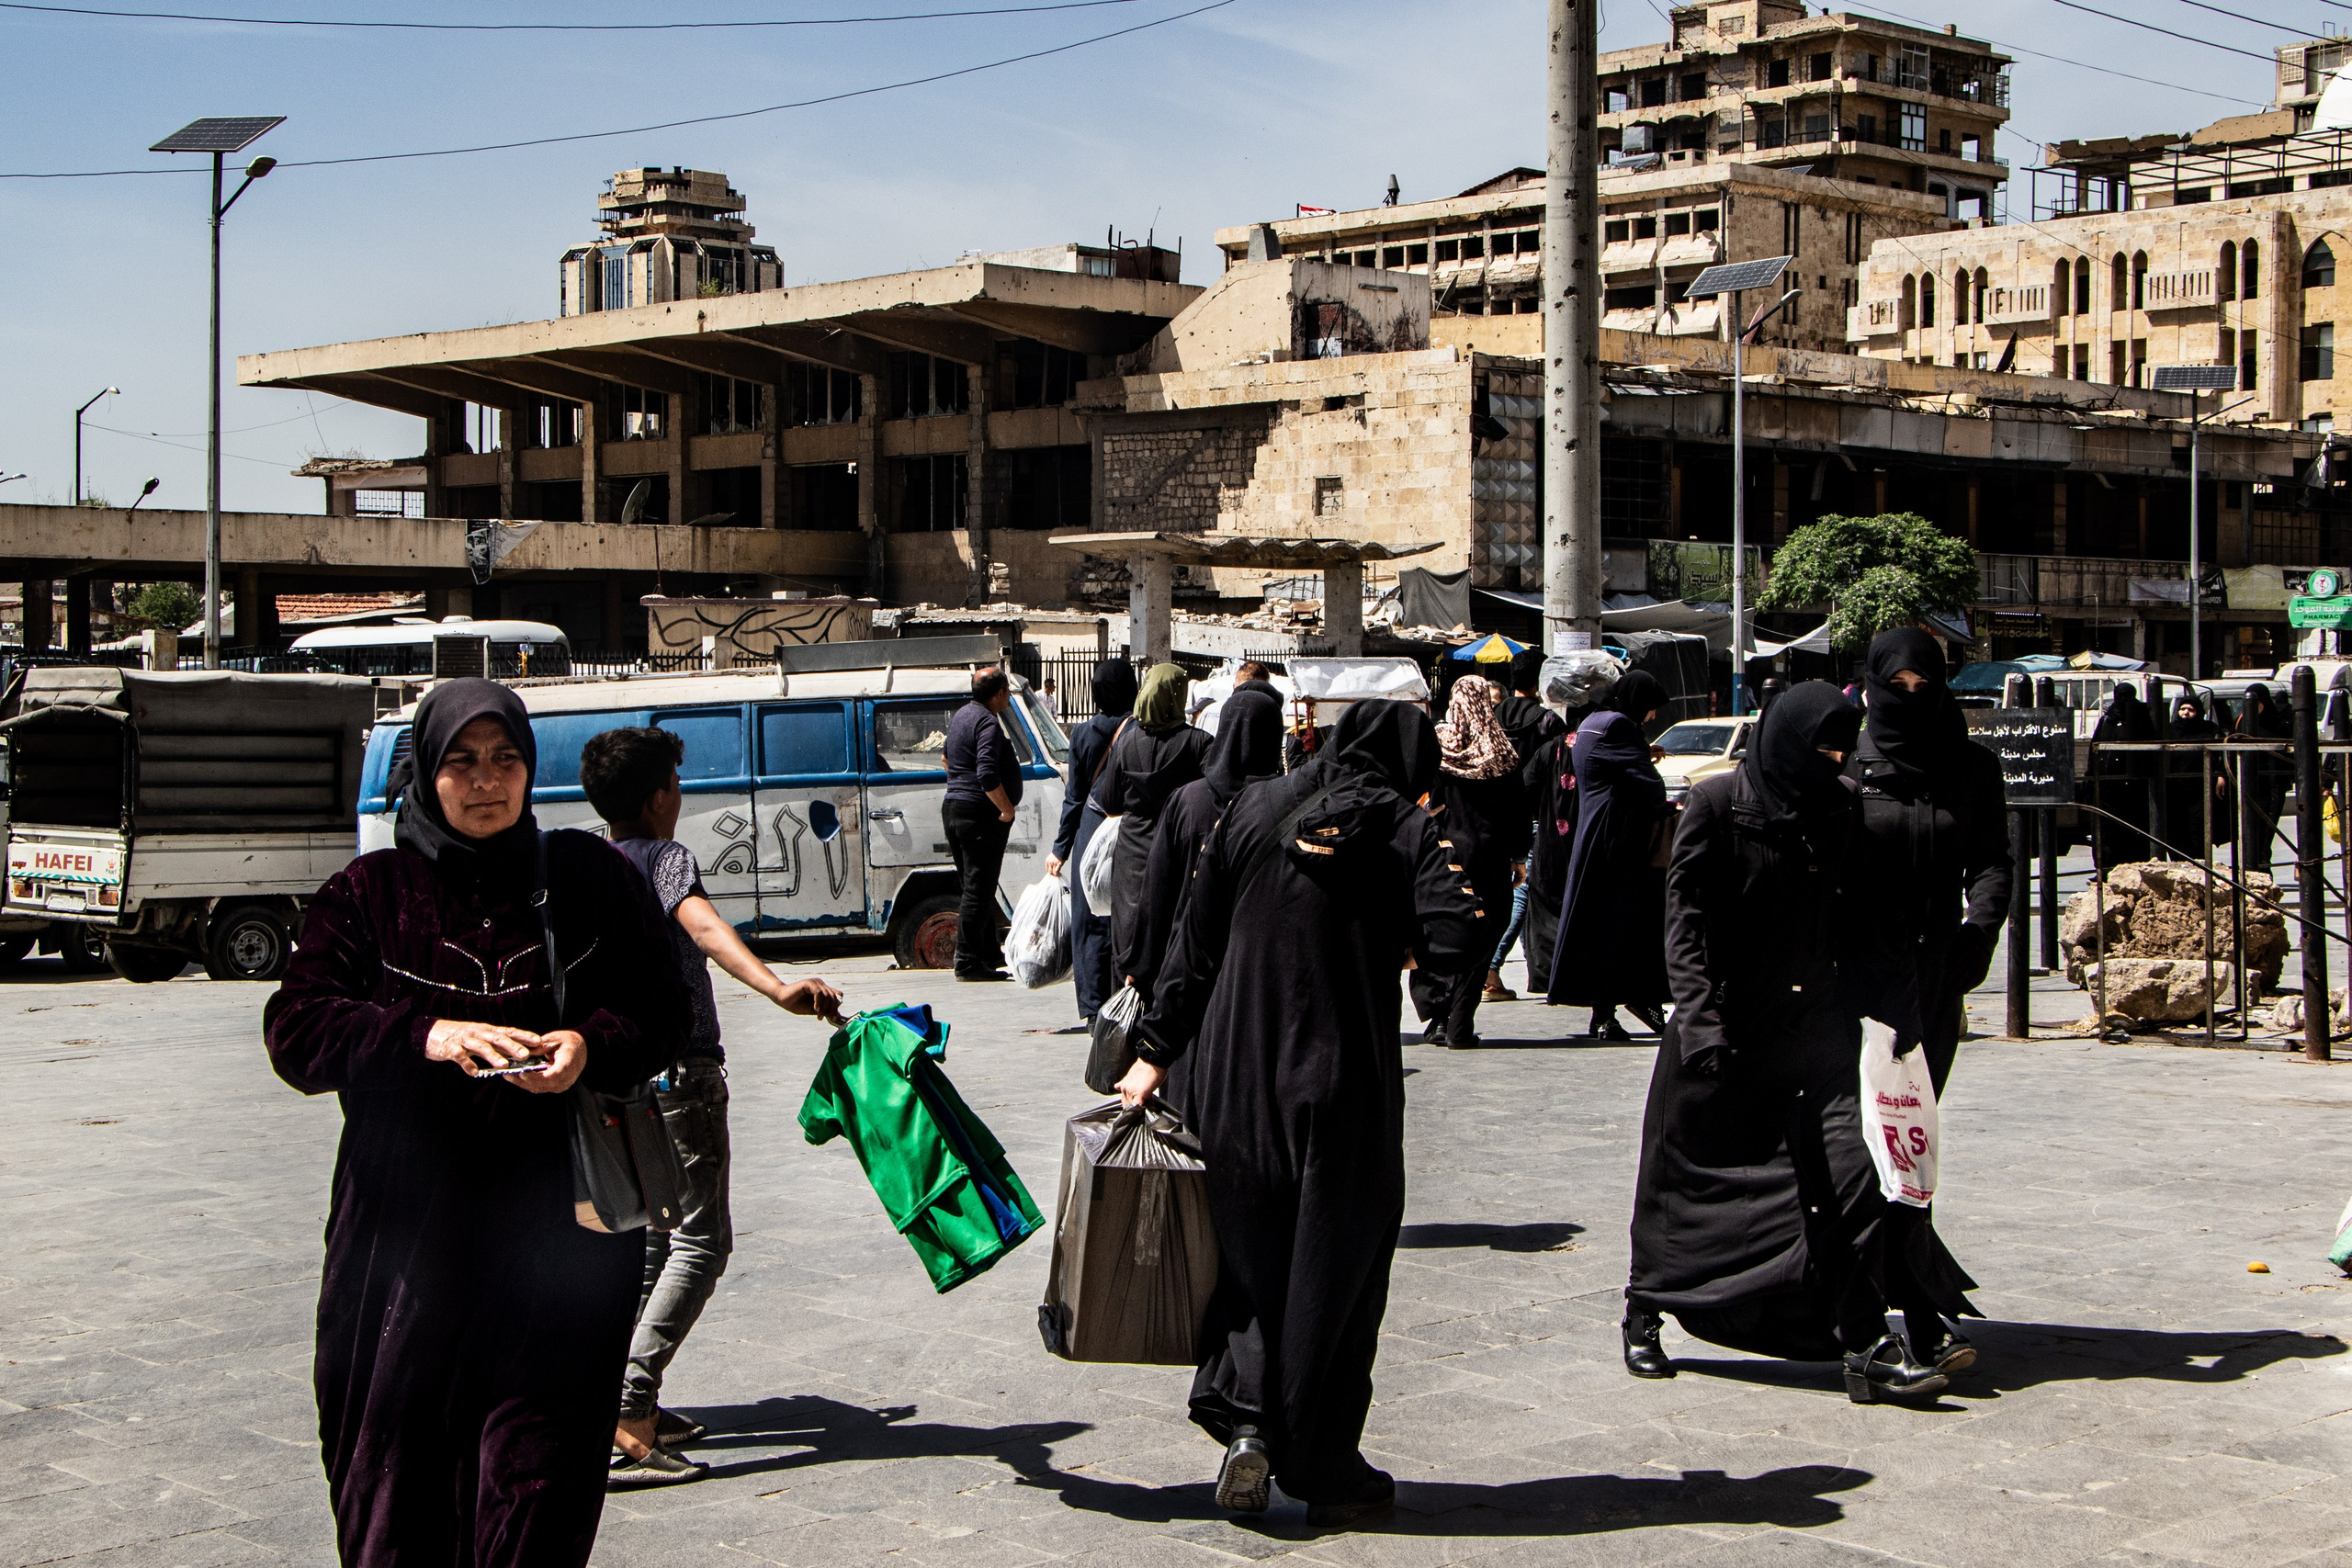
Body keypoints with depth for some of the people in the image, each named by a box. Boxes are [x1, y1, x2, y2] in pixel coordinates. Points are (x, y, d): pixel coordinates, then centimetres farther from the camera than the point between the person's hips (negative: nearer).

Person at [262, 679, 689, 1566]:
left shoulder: (589, 877, 9)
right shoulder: (369, 894, 7)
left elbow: (663, 1012, 9)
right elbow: (295, 1032, -3)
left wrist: (590, 1045, -13)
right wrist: (425, 1037, -19)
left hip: (558, 1234, 0)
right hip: (408, 1235, 1)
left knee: (537, 1491, -6)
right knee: (397, 1484, 3)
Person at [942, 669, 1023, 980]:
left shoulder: (961, 715, 15)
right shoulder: (988, 722, -16)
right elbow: (987, 775, -27)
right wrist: (1007, 809, -15)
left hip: (953, 807, 10)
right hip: (980, 813, -10)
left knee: (978, 887, 17)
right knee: (978, 890, -7)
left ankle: (990, 952, 25)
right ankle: (967, 961, -6)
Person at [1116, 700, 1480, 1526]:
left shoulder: (1250, 811, 5)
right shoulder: (1408, 830, -4)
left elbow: (1193, 943, 6)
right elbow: (1458, 945, -17)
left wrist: (1156, 1051, 11)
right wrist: (1400, 944, 5)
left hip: (1238, 1074, 3)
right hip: (1345, 1083, -2)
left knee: (1249, 1249, 18)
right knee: (1335, 1267, 9)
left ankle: (1246, 1415, -1)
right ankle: (1326, 1472, 15)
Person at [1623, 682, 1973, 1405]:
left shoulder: (1841, 809, 8)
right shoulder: (1717, 803, -7)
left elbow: (1849, 910, 15)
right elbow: (1683, 913, -10)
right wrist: (1700, 1011, -20)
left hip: (1814, 1020, 4)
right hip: (1728, 1027, -4)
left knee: (1850, 1174, -9)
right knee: (1687, 1176, 8)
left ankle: (1865, 1346, -8)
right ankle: (1643, 1312, 28)